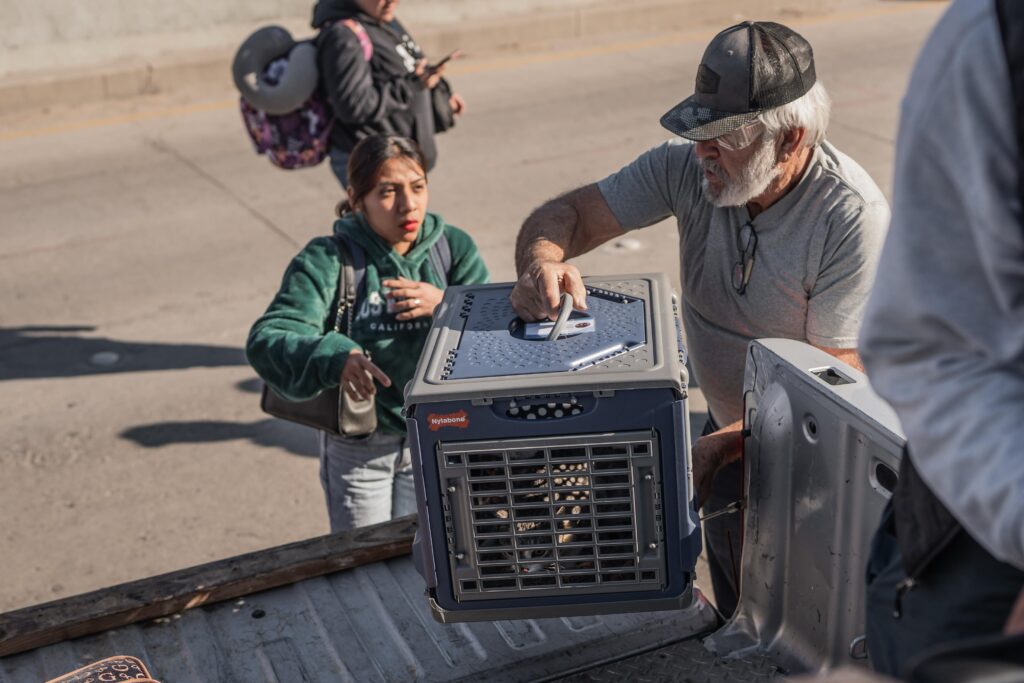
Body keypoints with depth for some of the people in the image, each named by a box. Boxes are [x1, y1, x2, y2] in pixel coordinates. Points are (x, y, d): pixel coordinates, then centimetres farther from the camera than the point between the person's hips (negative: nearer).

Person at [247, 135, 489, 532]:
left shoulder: (455, 247, -4)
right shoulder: (327, 259, -13)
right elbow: (266, 339, -25)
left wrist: (445, 306, -28)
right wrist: (334, 358, -44)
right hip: (355, 447, -2)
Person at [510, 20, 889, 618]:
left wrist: (722, 444, -39)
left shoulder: (853, 216, -29)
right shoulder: (690, 167, -15)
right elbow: (568, 214, -10)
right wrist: (542, 260, -35)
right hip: (730, 432, 6)